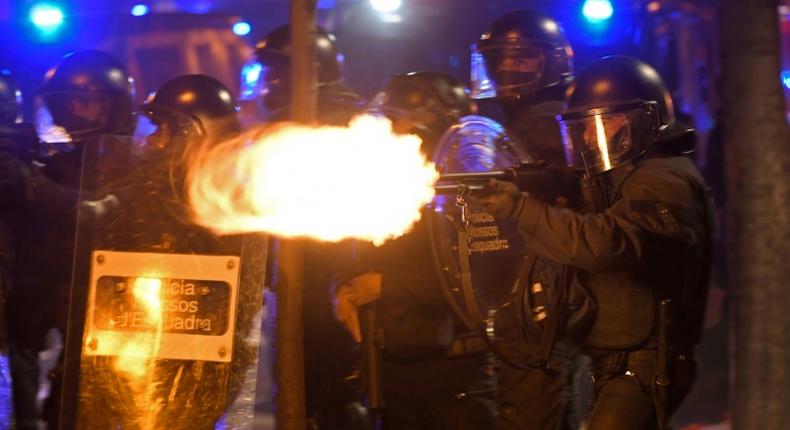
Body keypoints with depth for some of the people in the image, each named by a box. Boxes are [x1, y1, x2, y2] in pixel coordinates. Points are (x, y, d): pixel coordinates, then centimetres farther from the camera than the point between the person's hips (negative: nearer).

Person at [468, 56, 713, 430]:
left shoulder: (663, 182, -15)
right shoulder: (623, 177, 19)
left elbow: (605, 243, -31)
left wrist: (520, 207, -30)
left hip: (643, 370, -11)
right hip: (616, 366, 11)